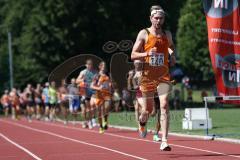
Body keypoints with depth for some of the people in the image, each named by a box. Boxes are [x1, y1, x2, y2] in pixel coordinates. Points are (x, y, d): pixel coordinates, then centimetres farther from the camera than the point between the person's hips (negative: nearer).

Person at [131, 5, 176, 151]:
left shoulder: (167, 34, 9)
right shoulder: (144, 34, -1)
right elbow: (133, 55, -3)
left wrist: (173, 55, 10)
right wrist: (147, 53, -20)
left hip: (163, 76, 1)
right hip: (148, 76, -1)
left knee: (164, 106, -17)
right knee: (148, 109, 8)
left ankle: (164, 141, -19)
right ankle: (142, 122, 46)